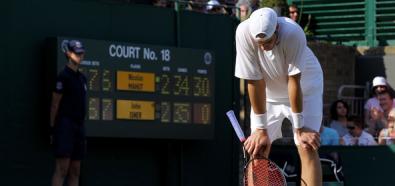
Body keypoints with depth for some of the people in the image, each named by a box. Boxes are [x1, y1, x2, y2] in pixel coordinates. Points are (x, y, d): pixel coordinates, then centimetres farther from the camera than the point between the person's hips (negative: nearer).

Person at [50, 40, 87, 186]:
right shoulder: (64, 76, -8)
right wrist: (53, 128, -10)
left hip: (79, 124, 8)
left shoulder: (82, 78, 15)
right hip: (65, 123, -8)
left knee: (75, 170, 6)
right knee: (62, 168, -15)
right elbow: (55, 104, -8)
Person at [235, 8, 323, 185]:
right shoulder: (244, 33, -30)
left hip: (305, 88, -3)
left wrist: (299, 128, -24)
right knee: (257, 149, -7)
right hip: (268, 93, 3)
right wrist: (261, 129, -20)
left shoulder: (293, 33, -35)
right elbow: (255, 83, -25)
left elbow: (294, 81, -29)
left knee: (307, 148, -16)